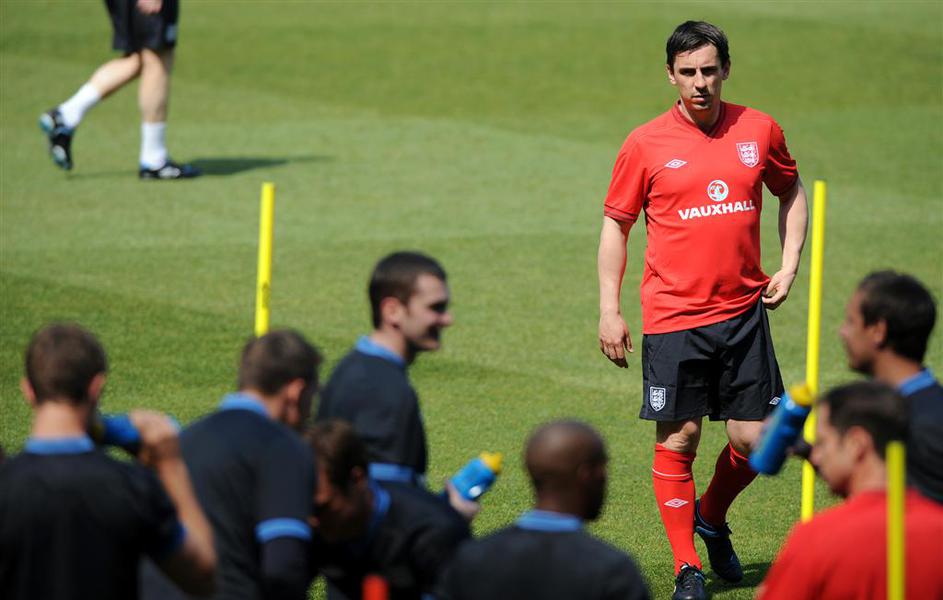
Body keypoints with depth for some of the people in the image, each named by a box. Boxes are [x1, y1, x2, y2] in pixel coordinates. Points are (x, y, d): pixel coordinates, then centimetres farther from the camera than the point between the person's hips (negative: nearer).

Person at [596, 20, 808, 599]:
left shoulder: (759, 131, 3)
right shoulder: (646, 145, -3)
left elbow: (792, 193, 20)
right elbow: (616, 224, 5)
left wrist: (789, 265, 8)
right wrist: (609, 310, 0)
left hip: (743, 311, 2)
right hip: (672, 316, -2)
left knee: (754, 439, 1)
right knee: (679, 439, -3)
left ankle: (712, 518, 30)